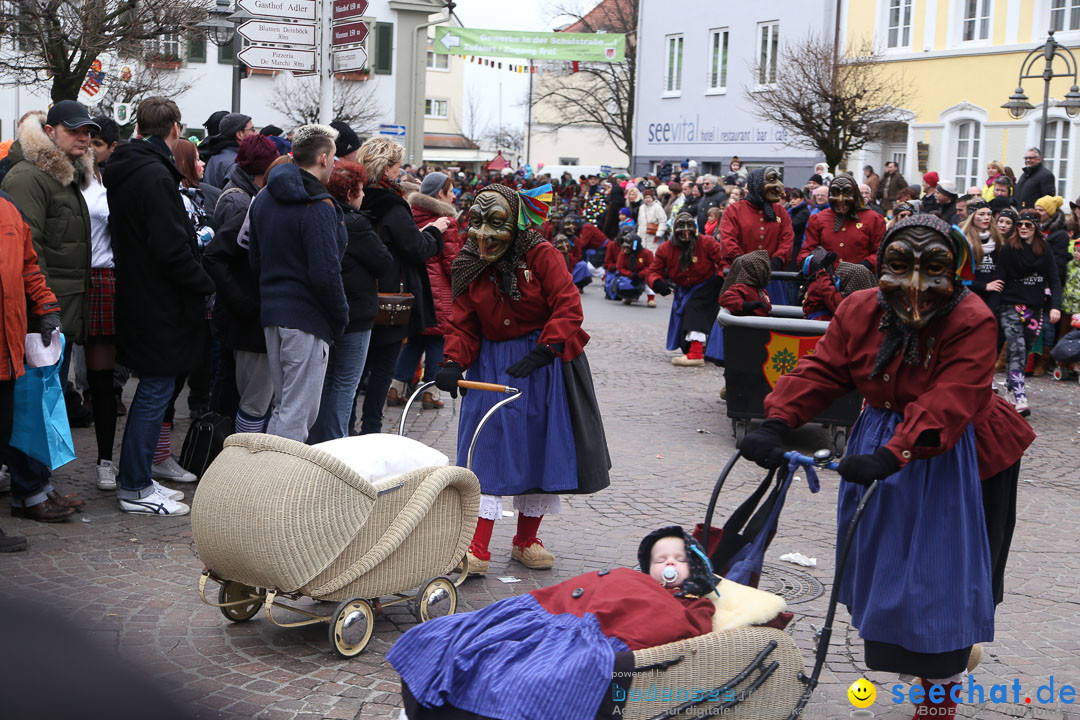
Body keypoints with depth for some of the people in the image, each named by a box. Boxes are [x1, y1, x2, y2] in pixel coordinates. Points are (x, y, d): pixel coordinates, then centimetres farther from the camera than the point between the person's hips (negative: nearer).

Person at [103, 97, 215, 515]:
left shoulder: (123, 172, 12)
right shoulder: (155, 176, -19)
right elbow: (170, 245, -23)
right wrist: (204, 284, -13)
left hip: (137, 298, 10)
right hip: (161, 304, -10)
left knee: (153, 389, 17)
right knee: (157, 390, -2)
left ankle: (135, 478, 25)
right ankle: (135, 488, 5)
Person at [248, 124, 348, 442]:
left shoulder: (263, 199, 13)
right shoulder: (318, 206, -16)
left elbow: (254, 258, 18)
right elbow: (325, 273, -20)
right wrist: (340, 317, -8)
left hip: (270, 311, 9)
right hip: (307, 319, -9)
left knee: (284, 405, 19)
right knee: (299, 413, -4)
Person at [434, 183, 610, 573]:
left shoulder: (542, 256, -11)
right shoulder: (471, 268, 1)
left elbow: (568, 307, -17)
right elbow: (463, 324, 4)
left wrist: (541, 353, -26)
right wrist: (454, 363, -14)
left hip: (544, 364, -2)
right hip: (492, 367, 2)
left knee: (539, 450, 6)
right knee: (486, 451, -6)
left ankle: (526, 540, 23)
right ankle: (477, 549, -6)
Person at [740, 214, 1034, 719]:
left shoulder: (971, 323, -23)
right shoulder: (860, 311, -7)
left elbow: (948, 403, -34)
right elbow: (822, 370, -10)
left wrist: (893, 454, -47)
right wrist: (776, 424, -26)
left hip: (953, 461, -5)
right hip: (882, 443, 5)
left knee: (944, 571, 0)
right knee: (884, 559, 15)